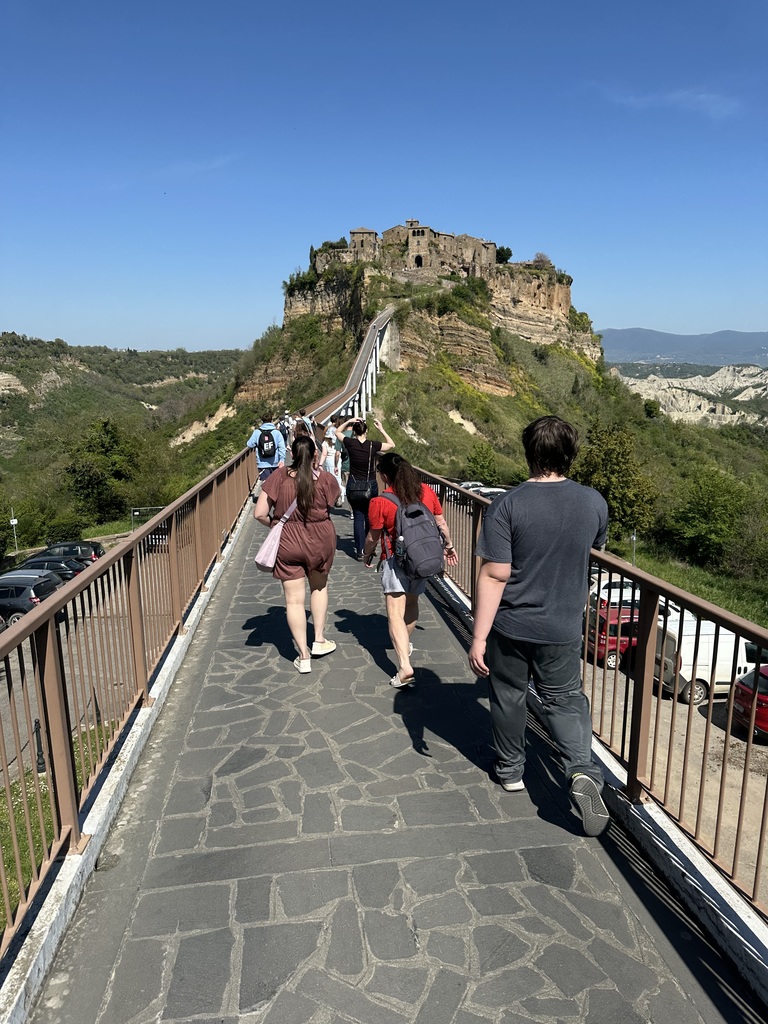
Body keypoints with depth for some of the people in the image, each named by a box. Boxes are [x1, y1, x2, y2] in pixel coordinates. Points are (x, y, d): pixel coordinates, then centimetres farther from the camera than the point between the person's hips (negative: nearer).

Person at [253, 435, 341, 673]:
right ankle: (319, 640, 31)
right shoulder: (325, 479, -10)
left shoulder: (279, 477, -10)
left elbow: (260, 513, -12)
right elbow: (335, 502, 10)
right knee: (319, 586, 27)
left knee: (294, 599, 8)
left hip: (287, 544, -1)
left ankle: (304, 657, 14)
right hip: (320, 541, 1)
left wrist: (275, 524, 8)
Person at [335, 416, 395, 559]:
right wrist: (381, 429, 7)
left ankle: (359, 551, 3)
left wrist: (349, 421, 3)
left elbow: (337, 432, 12)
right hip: (370, 487, 0)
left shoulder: (350, 444, -7)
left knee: (358, 517, 6)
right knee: (370, 518, 14)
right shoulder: (373, 445, -9)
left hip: (353, 487, 0)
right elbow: (392, 445, 8)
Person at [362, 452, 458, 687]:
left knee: (395, 614, -5)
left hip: (396, 561, -5)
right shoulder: (426, 491, -2)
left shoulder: (380, 502, -15)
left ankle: (405, 667, -16)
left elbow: (373, 537, -6)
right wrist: (448, 546, 21)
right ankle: (405, 646, 45)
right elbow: (441, 523, 6)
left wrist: (366, 554, 13)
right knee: (412, 603, 25)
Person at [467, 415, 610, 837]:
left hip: (510, 627, -2)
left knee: (508, 696, 19)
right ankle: (582, 770, 0)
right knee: (564, 699, 20)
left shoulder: (507, 505, -19)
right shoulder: (594, 503, -7)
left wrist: (478, 636, -15)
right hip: (563, 628, 2)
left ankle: (510, 769, 36)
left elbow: (494, 576, -20)